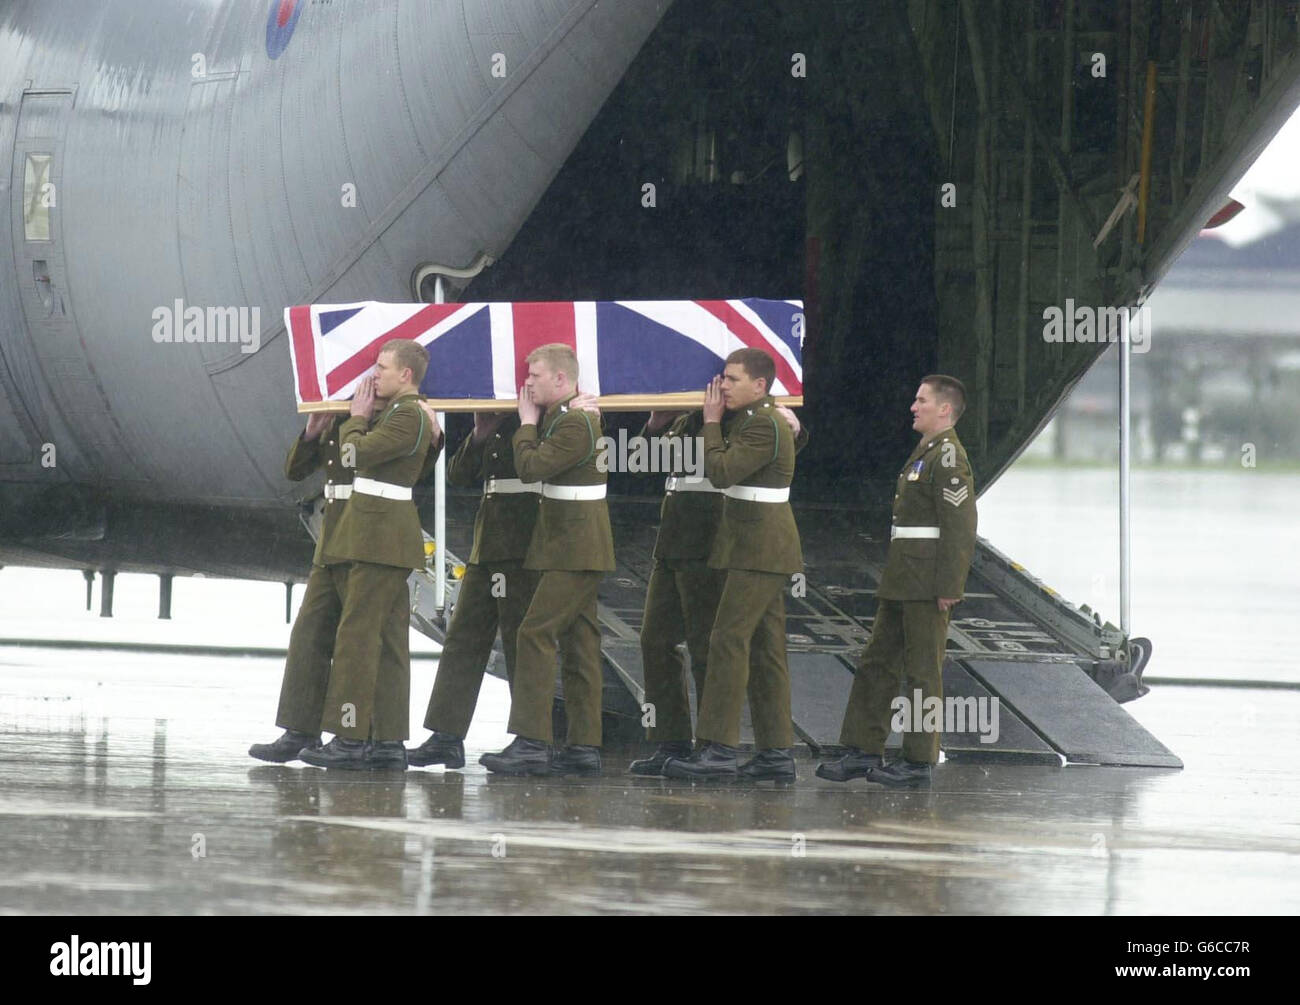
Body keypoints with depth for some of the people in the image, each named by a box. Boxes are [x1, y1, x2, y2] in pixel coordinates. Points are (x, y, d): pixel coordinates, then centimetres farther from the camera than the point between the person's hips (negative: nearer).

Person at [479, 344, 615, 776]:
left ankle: (530, 743, -16)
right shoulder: (563, 417, 14)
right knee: (578, 641, 9)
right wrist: (533, 421, 8)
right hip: (578, 546, 10)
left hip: (574, 548, -10)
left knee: (535, 633, -13)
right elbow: (537, 466, 17)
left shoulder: (576, 423, -17)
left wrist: (528, 424, -8)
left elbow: (531, 467, -21)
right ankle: (584, 746, 10)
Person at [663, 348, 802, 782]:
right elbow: (720, 468, 18)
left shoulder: (765, 426, -16)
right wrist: (718, 418, 9)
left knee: (728, 640, -12)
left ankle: (718, 749, -15)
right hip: (763, 548, 10)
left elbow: (721, 471, -21)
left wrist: (712, 422, -10)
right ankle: (776, 751, 10)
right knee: (765, 647, 9)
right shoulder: (749, 418, 15)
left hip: (759, 549, -10)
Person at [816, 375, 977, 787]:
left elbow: (960, 528, -18)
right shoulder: (925, 453, 18)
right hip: (902, 582, 10)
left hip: (928, 584, -10)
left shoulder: (949, 457, -13)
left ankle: (919, 760, 1)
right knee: (877, 664, 10)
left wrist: (948, 587, -21)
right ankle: (864, 751, 14)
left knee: (923, 672, -4)